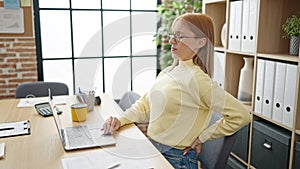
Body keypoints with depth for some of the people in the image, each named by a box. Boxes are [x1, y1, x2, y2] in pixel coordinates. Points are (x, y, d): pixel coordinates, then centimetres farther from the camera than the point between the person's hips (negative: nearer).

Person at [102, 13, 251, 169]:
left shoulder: (196, 79, -20)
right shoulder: (167, 72, 5)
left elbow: (241, 116, -22)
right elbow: (145, 104, 14)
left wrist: (201, 138, -12)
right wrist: (121, 120, -3)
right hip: (152, 150, 7)